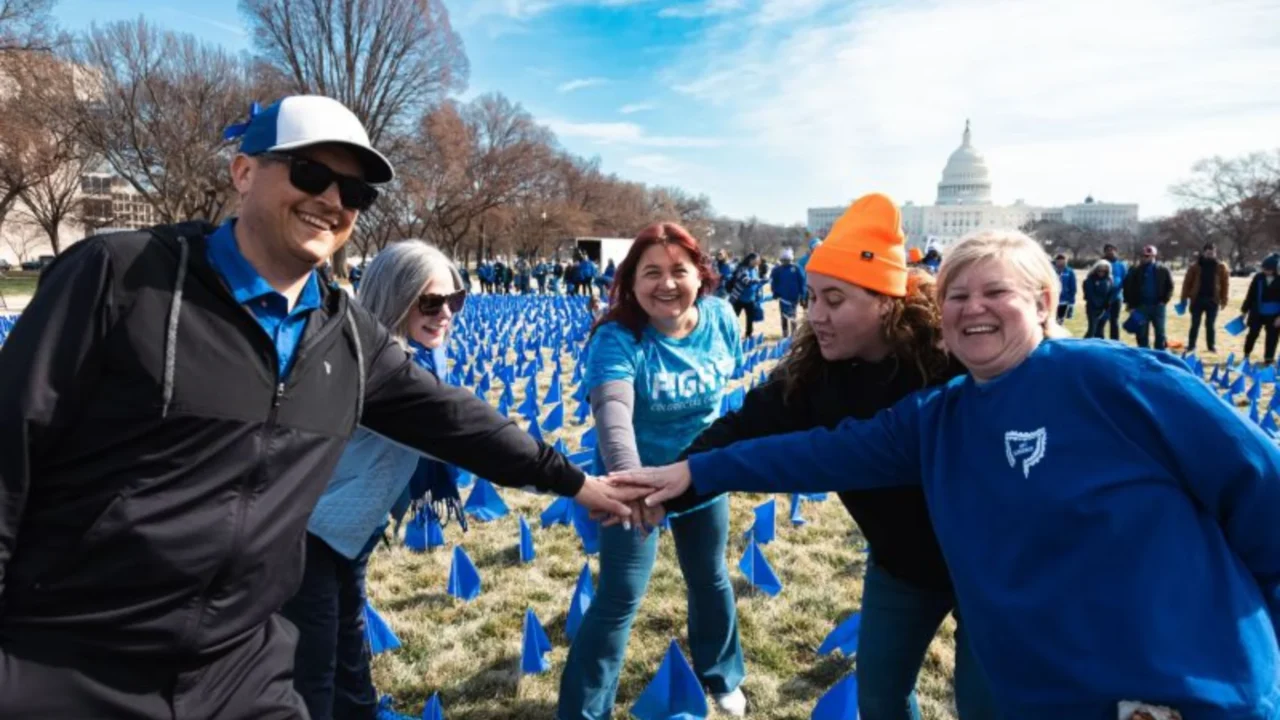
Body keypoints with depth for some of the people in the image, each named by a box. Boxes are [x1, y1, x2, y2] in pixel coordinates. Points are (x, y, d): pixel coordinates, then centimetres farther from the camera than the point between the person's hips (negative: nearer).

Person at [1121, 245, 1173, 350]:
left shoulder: (1163, 270, 2)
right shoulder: (1136, 271, 3)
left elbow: (1170, 286, 4)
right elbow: (1128, 287, 3)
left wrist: (1165, 300, -6)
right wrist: (1130, 304, -3)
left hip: (1158, 306, 0)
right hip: (1141, 306, 1)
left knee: (1160, 332, 5)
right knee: (1142, 333, 5)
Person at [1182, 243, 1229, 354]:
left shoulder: (1221, 267, 4)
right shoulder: (1195, 266, 1)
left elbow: (1225, 283, 3)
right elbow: (1187, 282, 1)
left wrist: (1224, 299, -2)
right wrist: (1184, 298, -3)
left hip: (1212, 300, 0)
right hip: (1197, 299, 0)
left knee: (1210, 324, 7)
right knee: (1195, 324, 4)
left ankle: (1211, 346, 16)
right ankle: (1191, 346, 11)